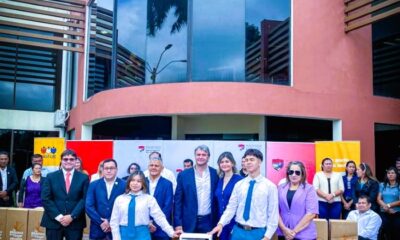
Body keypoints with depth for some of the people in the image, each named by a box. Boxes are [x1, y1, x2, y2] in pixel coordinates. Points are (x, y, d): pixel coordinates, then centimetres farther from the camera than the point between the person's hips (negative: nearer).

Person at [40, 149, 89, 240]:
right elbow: (45, 199, -1)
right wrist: (58, 216, -10)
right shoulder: (51, 177, 6)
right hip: (54, 222, 0)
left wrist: (72, 216, -12)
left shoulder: (83, 178, 5)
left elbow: (85, 200, -2)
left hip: (75, 223, 0)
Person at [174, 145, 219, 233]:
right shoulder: (183, 175, 0)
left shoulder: (216, 174, 1)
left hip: (209, 222, 1)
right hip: (189, 222, 0)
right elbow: (178, 200, 0)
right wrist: (178, 223, -5)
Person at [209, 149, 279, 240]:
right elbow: (231, 208, 1)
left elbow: (273, 214, -4)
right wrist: (221, 224, -14)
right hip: (238, 231, 3)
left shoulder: (270, 186, -4)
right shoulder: (238, 185, 5)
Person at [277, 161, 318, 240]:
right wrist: (284, 229, -10)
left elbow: (311, 213, -10)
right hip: (283, 233, 2)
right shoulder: (281, 188, 5)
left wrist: (295, 231, -12)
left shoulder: (309, 189, -3)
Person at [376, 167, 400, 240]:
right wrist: (386, 207, -12)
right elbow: (379, 199, 3)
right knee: (386, 234, 3)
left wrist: (389, 205, -15)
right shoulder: (382, 185, 9)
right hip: (384, 213, 2)